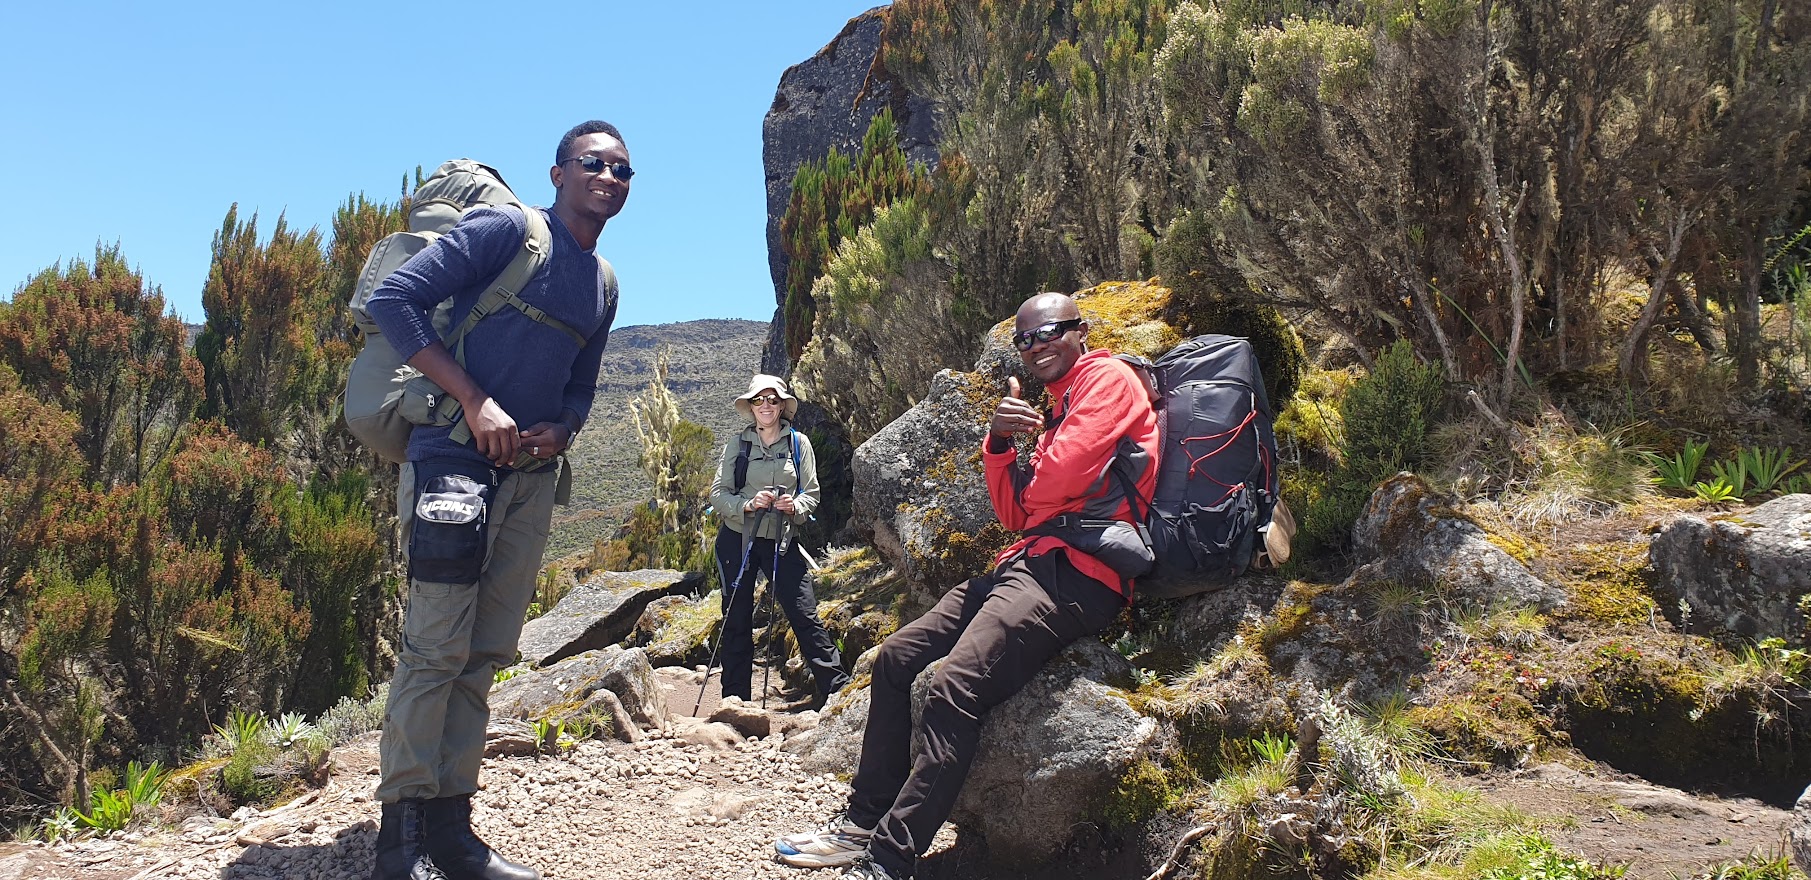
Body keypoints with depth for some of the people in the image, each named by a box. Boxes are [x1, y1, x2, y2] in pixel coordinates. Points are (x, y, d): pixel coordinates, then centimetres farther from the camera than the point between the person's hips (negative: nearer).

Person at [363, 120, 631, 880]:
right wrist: (477, 403, -16)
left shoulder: (605, 287, 17)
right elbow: (394, 298, -12)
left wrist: (559, 433, -1)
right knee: (436, 648, -8)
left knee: (485, 654, 9)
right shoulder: (506, 230, -5)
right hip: (455, 459, -7)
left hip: (532, 476, 8)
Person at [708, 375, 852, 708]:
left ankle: (837, 688, -2)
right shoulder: (737, 444, 0)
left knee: (804, 614, -8)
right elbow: (718, 494, -2)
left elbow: (812, 494, 2)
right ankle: (735, 699, 19)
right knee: (737, 621, 8)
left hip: (780, 541, -1)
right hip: (736, 539, 1)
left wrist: (795, 505, -20)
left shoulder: (798, 443, 0)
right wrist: (748, 504, -21)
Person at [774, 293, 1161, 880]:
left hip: (1078, 574, -10)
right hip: (1027, 563, 10)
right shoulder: (1057, 408, 27)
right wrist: (999, 443, 3)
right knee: (895, 657, 6)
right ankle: (864, 822, 10)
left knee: (952, 690, -26)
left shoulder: (1107, 378, -1)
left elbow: (1057, 481, -16)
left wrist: (1031, 494, 7)